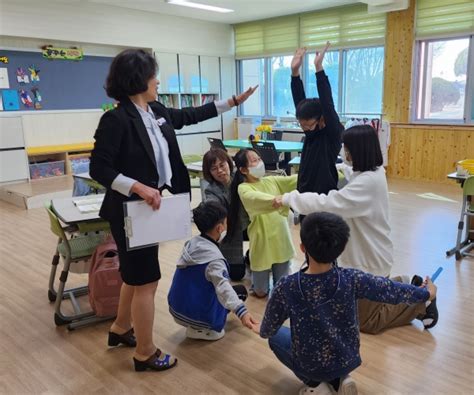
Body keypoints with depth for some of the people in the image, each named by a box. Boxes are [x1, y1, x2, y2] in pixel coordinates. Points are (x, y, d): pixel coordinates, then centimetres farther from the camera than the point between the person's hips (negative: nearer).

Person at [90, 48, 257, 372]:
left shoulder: (157, 112, 5)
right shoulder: (116, 119, -20)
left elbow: (191, 115, 18)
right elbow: (98, 169, -19)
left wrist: (232, 102, 21)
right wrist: (139, 187, -29)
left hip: (152, 207, 9)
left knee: (137, 274, 22)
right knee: (146, 280, 2)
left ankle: (121, 329, 45)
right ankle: (146, 353, 21)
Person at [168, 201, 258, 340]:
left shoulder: (192, 243, 0)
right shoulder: (213, 258, -24)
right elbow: (223, 287, -41)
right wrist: (242, 312, -52)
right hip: (194, 316, -8)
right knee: (240, 290, 7)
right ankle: (199, 329, -2)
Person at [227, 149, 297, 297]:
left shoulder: (272, 181, 5)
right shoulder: (243, 188, -12)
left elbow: (294, 180, -3)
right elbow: (258, 199, -32)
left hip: (281, 241, 4)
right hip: (261, 244, -4)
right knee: (261, 292, 10)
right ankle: (251, 265, 38)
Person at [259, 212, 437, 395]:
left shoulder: (286, 287, -27)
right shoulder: (352, 279, -24)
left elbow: (267, 330, -10)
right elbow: (393, 291, -7)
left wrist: (262, 331, 15)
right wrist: (427, 292, 13)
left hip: (309, 366, -2)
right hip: (348, 361, 3)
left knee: (276, 336, 25)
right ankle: (340, 380, 12)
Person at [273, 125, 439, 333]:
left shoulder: (367, 182, -31)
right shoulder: (371, 172, -1)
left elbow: (328, 203, -36)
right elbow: (347, 173, 21)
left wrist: (288, 198, -29)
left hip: (371, 260, -9)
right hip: (368, 254, 9)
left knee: (367, 322, 9)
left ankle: (420, 302, 16)